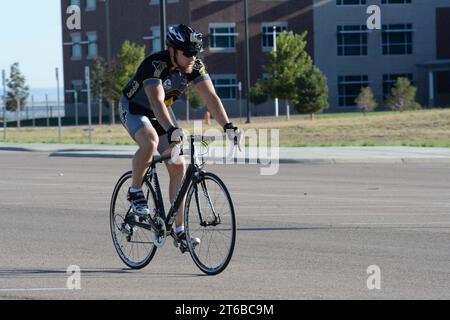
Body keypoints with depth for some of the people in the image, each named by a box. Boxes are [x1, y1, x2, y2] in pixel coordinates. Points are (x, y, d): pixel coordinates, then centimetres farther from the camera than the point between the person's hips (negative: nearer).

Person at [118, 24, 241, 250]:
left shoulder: (195, 66, -16)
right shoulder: (155, 65, -33)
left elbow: (211, 97, -21)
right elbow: (157, 102, -44)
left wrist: (227, 126, -35)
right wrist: (172, 130, -58)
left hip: (161, 112, 6)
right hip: (133, 109, -6)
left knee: (178, 167, -6)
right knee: (150, 142, -37)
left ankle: (179, 229, -2)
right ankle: (135, 192, -13)